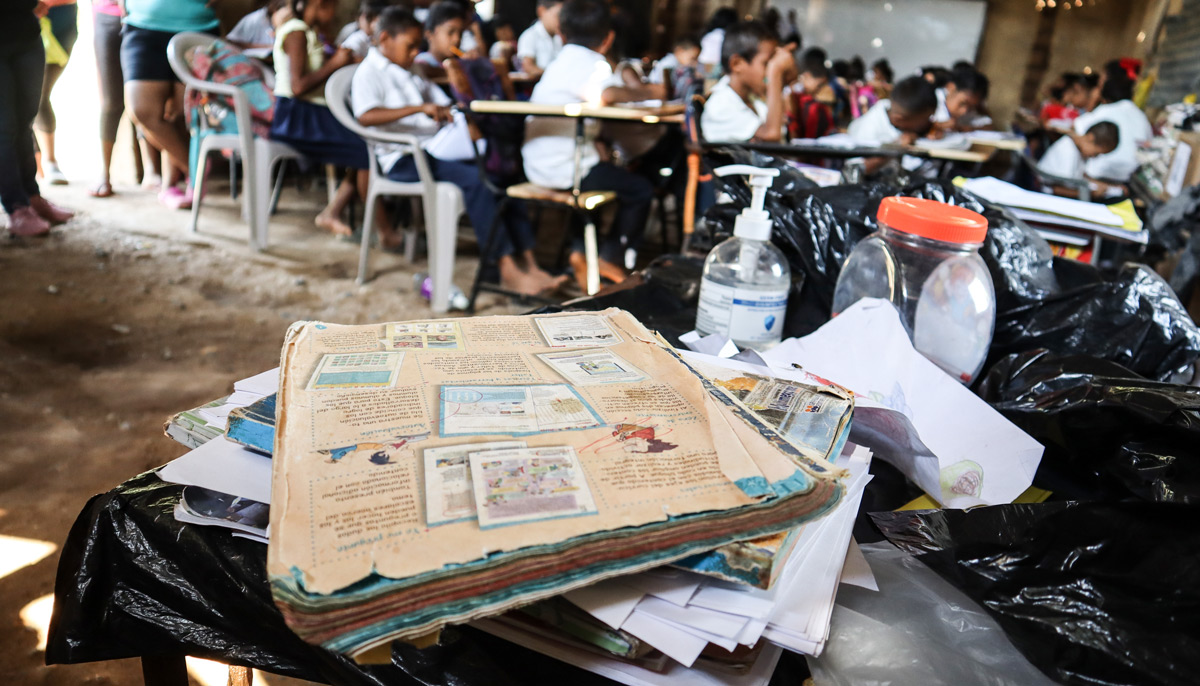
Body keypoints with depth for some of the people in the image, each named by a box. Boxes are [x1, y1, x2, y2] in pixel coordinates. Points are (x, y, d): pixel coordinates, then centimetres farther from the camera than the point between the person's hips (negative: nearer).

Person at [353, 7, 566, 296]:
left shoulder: (412, 73, 25)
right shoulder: (368, 73, 0)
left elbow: (444, 106, 29)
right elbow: (366, 116, -20)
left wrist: (452, 113, 4)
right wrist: (419, 108, -27)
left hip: (435, 149, 8)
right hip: (404, 158, -8)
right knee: (475, 179, -29)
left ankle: (526, 262, -18)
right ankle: (506, 269, -28)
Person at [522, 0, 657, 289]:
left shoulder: (560, 61, 17)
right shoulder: (592, 64, -12)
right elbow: (605, 94, -33)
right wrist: (646, 92, -19)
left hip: (539, 165, 10)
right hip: (565, 169, -10)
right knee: (640, 191, 3)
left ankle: (579, 252, 27)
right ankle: (609, 260, 12)